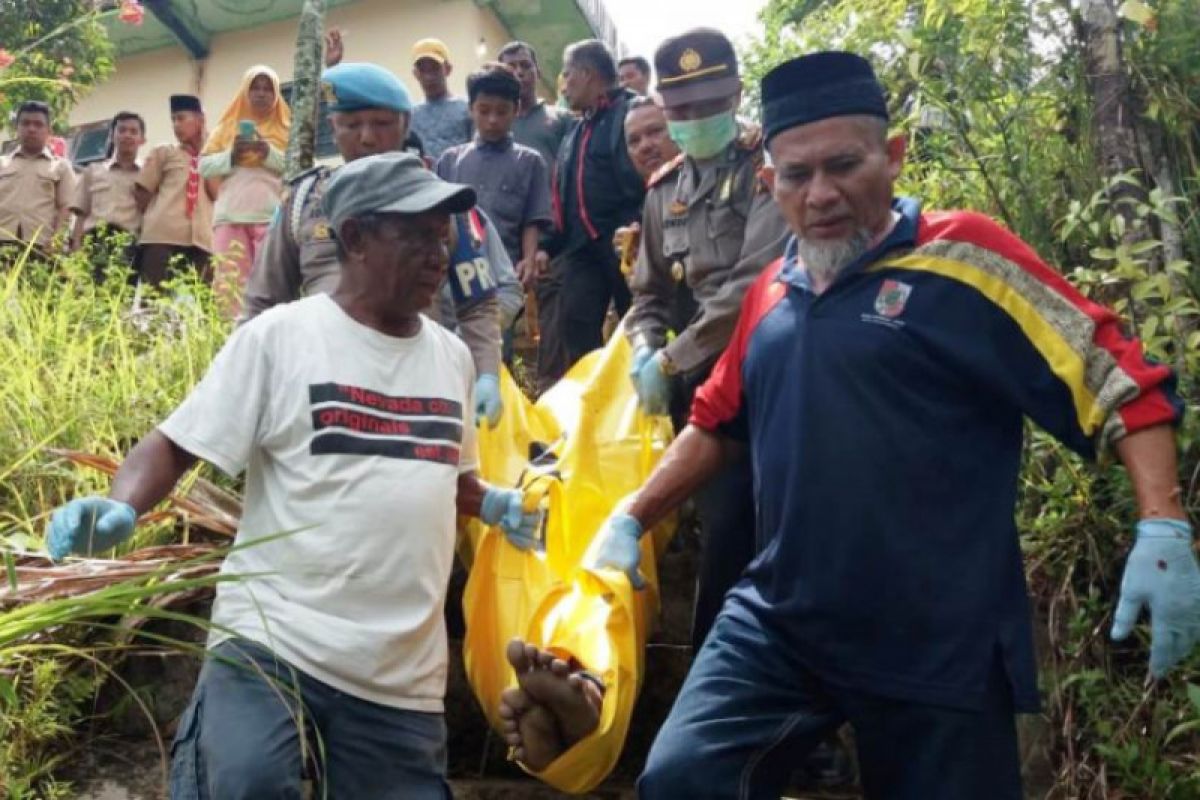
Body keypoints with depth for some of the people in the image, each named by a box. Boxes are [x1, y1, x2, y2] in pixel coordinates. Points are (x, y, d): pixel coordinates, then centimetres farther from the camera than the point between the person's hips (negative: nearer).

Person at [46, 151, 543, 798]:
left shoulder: (453, 357, 12)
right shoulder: (279, 336, -5)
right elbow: (175, 445, -5)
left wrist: (494, 504, 11)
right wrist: (121, 509, -22)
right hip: (273, 638, -5)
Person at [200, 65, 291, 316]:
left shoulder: (287, 129, 16)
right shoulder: (227, 126, 21)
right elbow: (204, 165, 14)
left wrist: (270, 154, -8)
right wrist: (230, 156, -4)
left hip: (272, 217, -2)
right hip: (231, 216, 2)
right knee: (230, 286, -7)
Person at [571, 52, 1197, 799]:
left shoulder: (963, 256, -8)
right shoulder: (772, 291, 10)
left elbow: (1118, 382, -9)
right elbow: (716, 424, 21)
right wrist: (630, 520, 18)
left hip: (940, 646, -4)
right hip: (778, 624, 5)